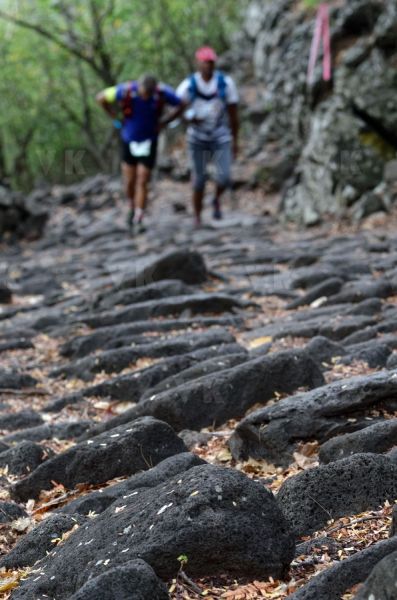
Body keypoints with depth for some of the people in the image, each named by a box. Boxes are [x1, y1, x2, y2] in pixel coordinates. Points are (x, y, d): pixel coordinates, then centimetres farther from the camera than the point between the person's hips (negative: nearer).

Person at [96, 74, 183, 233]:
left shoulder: (162, 92, -22)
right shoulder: (125, 91, -23)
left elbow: (180, 106, -3)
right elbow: (101, 98, -7)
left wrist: (162, 123, -8)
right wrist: (116, 119, -6)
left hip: (149, 142, -1)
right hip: (129, 141, 1)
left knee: (142, 182, -7)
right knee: (130, 182, 6)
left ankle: (138, 220, -4)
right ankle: (133, 207, 35)